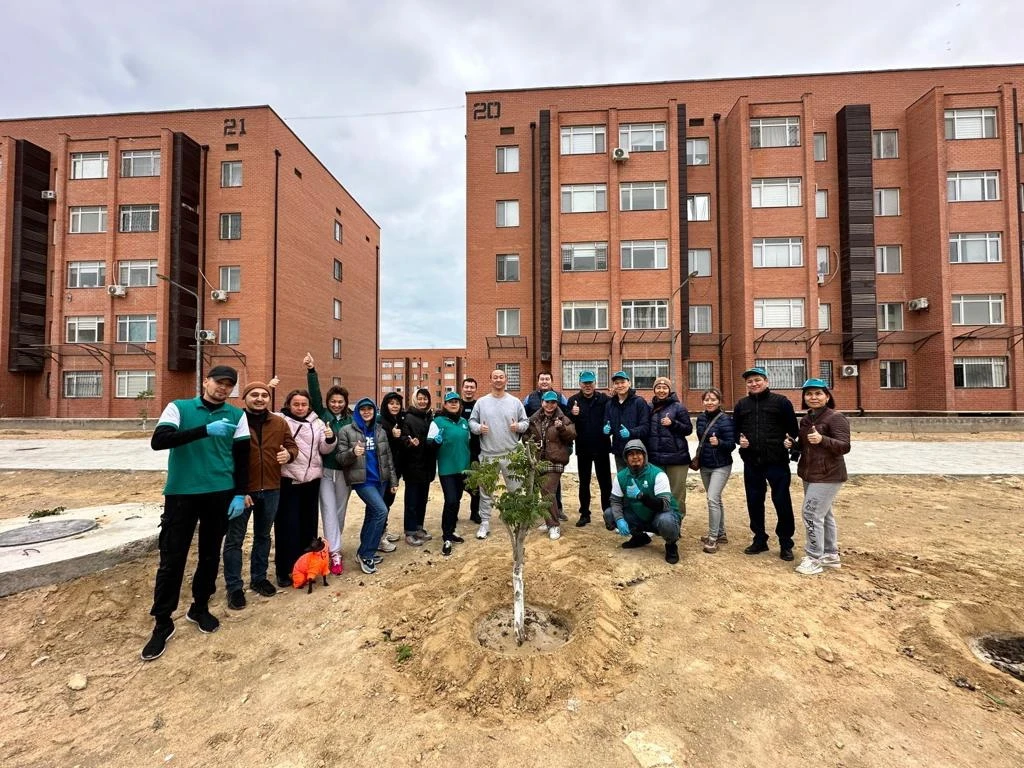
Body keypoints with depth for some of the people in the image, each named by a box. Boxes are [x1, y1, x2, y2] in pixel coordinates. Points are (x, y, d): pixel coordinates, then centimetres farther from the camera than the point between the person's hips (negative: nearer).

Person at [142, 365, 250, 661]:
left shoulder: (236, 415, 4)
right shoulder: (179, 408, 0)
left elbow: (242, 457, 5)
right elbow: (158, 440, -15)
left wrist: (240, 494, -1)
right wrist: (205, 430, -27)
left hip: (220, 494, 2)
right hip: (181, 493, -2)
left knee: (210, 555, 13)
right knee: (172, 559, 3)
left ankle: (199, 608, 32)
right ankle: (162, 623, 18)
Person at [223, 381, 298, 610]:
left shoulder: (279, 423, 3)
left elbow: (292, 445, 12)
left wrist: (289, 454, -14)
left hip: (271, 489, 4)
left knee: (263, 536, 18)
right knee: (234, 539, 6)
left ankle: (259, 578, 34)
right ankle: (234, 587, 20)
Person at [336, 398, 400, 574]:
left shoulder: (380, 431, 9)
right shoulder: (347, 431, -4)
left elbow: (388, 457, 13)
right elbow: (340, 458, -7)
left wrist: (393, 481, 11)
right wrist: (352, 453, -28)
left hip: (379, 479, 6)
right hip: (361, 480, -5)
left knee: (372, 514, 12)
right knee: (381, 511, -18)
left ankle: (366, 552, 29)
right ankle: (365, 554, -3)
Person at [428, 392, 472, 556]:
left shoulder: (464, 422, 10)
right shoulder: (438, 421, -7)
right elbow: (429, 443, -12)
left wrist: (470, 464, 19)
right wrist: (436, 441, -34)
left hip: (462, 467, 6)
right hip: (447, 469, -6)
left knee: (457, 500, 13)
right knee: (450, 501, -11)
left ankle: (450, 531, 29)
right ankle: (446, 538, 2)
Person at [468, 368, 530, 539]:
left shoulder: (515, 402, 4)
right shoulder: (481, 402, 3)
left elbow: (525, 422, 7)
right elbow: (472, 421, 5)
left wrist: (519, 426, -14)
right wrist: (478, 428, -15)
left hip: (511, 454, 0)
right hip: (487, 455, 0)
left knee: (515, 489, 10)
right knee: (486, 490, 8)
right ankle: (485, 523, 21)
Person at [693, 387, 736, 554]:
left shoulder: (725, 419, -15)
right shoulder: (701, 418, 3)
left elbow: (731, 445, -16)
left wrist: (718, 442, -34)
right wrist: (699, 456, 15)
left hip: (721, 466, -7)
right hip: (705, 465, 7)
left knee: (712, 499, -14)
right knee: (716, 499, 16)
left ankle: (713, 537, -3)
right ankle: (721, 534, 28)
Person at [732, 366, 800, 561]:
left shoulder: (780, 401, -1)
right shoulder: (741, 404, 10)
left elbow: (793, 429, 0)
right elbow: (735, 429, 18)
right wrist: (739, 439, -1)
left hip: (777, 461, -4)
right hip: (751, 463, 4)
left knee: (782, 502, 4)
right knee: (754, 502, 11)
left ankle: (786, 544, 19)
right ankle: (760, 540, 26)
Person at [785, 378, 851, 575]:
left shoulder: (836, 418, -13)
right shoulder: (806, 420, 11)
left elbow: (844, 447, -20)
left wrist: (822, 439, -36)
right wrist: (792, 443, 1)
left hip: (828, 476, -8)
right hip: (810, 475, 8)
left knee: (812, 514, -9)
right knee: (824, 514, 17)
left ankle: (814, 559, 2)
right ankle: (830, 555, 29)